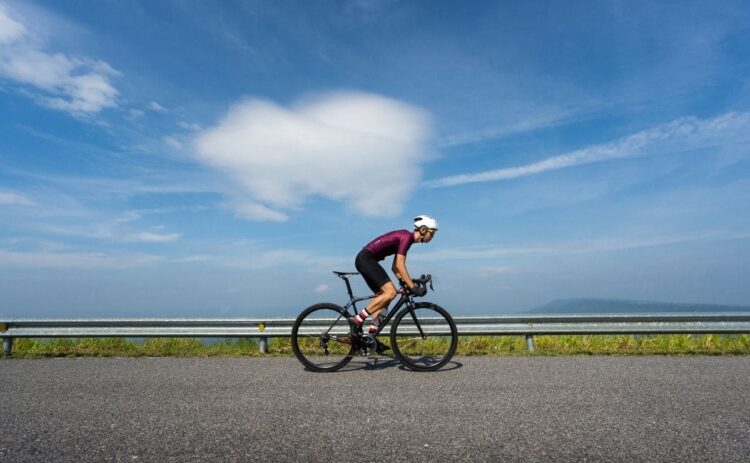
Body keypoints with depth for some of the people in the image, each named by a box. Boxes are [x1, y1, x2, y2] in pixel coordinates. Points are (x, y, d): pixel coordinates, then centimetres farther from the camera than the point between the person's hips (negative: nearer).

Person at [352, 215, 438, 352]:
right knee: (391, 292, -16)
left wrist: (407, 283, 12)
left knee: (382, 296, 10)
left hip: (364, 260, 10)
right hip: (366, 258, -10)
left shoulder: (405, 238, 18)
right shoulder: (407, 236, -11)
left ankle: (371, 336, 11)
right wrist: (413, 287, -18)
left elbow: (395, 267, 20)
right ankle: (358, 320, -12)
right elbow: (400, 265, -18)